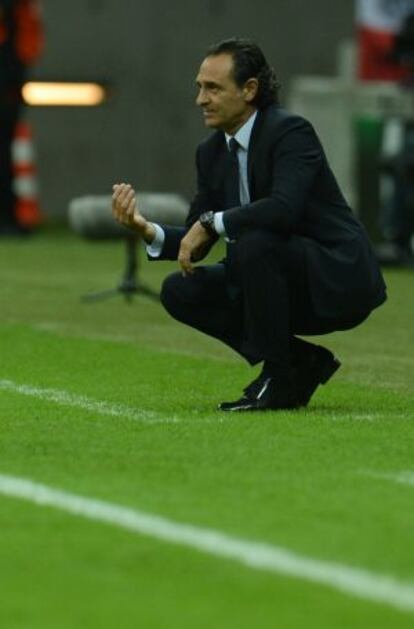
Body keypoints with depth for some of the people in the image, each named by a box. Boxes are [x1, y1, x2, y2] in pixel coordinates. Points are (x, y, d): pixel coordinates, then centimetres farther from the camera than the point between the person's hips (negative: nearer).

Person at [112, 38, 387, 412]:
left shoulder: (291, 132, -18)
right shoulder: (212, 152, 7)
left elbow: (284, 207, -35)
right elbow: (196, 240, 7)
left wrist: (211, 223, -25)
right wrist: (146, 230, -12)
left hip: (337, 280, -9)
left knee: (254, 241, -33)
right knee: (181, 291, -3)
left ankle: (279, 378, -18)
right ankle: (300, 363, 4)